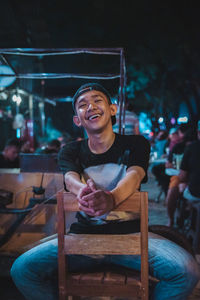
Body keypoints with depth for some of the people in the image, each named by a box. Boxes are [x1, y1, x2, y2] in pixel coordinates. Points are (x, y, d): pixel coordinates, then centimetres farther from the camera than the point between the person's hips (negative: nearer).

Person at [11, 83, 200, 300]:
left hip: (130, 233, -1)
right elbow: (70, 178, -12)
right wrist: (83, 192, -39)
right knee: (21, 269, -18)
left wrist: (112, 197, -42)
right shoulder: (70, 151, 8)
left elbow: (135, 174, -17)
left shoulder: (135, 144, 3)